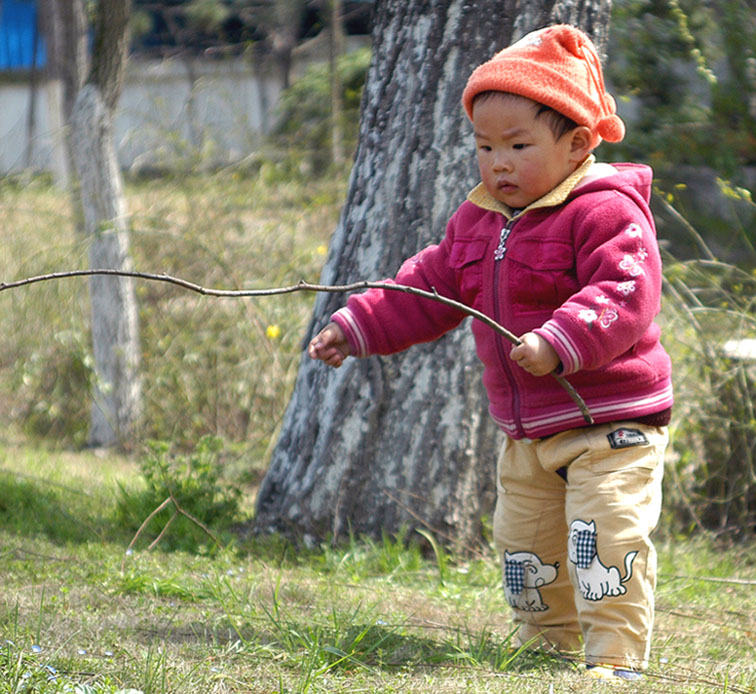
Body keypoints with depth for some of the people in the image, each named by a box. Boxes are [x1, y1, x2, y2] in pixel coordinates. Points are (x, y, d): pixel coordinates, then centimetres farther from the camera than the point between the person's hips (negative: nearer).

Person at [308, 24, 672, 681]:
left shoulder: (605, 212, -17)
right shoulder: (477, 221, 9)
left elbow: (626, 294, -29)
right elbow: (426, 291, 17)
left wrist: (560, 343, -41)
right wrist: (355, 327, 10)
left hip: (611, 424, -8)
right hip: (528, 431, 8)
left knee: (605, 538, -17)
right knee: (523, 544, 15)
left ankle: (616, 658, -12)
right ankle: (548, 646, 29)